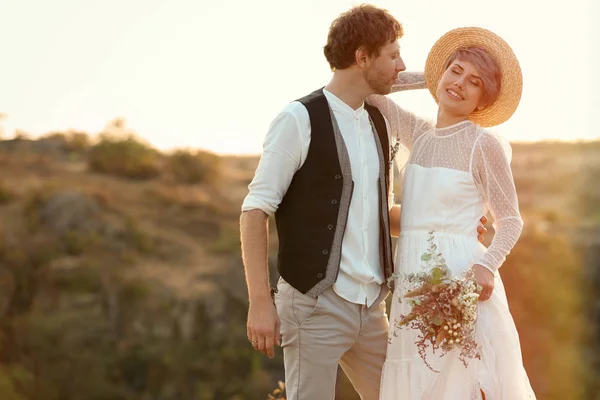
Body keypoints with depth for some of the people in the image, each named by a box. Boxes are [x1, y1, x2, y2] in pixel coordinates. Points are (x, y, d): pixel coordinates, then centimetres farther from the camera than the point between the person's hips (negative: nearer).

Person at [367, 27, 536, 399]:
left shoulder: (484, 143, -6)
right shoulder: (419, 134, 11)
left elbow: (511, 220, -5)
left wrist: (487, 266, -23)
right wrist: (429, 78, 12)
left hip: (459, 275, -6)